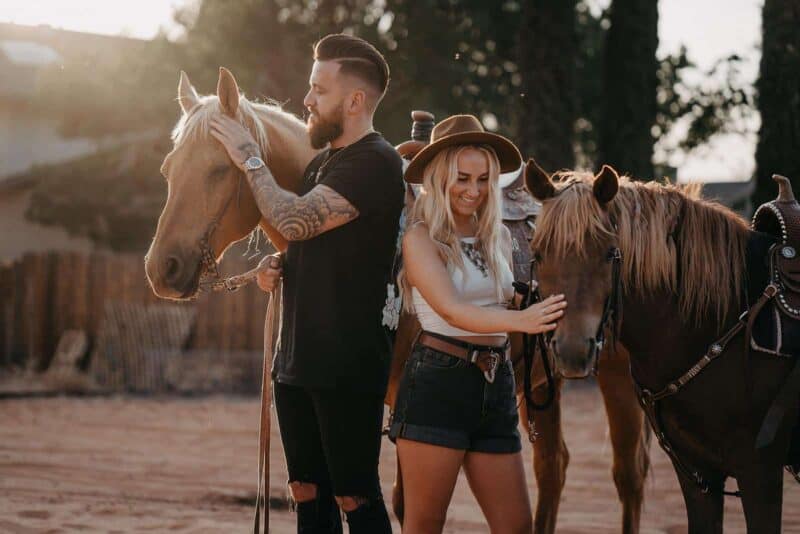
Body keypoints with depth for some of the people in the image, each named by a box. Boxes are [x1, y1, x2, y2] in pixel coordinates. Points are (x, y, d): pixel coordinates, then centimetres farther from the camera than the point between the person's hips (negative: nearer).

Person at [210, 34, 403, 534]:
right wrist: (277, 267, 5)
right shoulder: (322, 163, 16)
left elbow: (294, 221, -22)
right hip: (297, 361, 9)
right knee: (308, 492, 13)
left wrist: (250, 158, -9)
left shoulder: (375, 163, -13)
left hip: (348, 366, -9)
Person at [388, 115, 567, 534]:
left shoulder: (498, 236, 12)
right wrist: (520, 320, -37)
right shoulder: (421, 238, -7)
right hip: (437, 384, -6)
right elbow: (452, 311, -21)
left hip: (495, 388, 6)